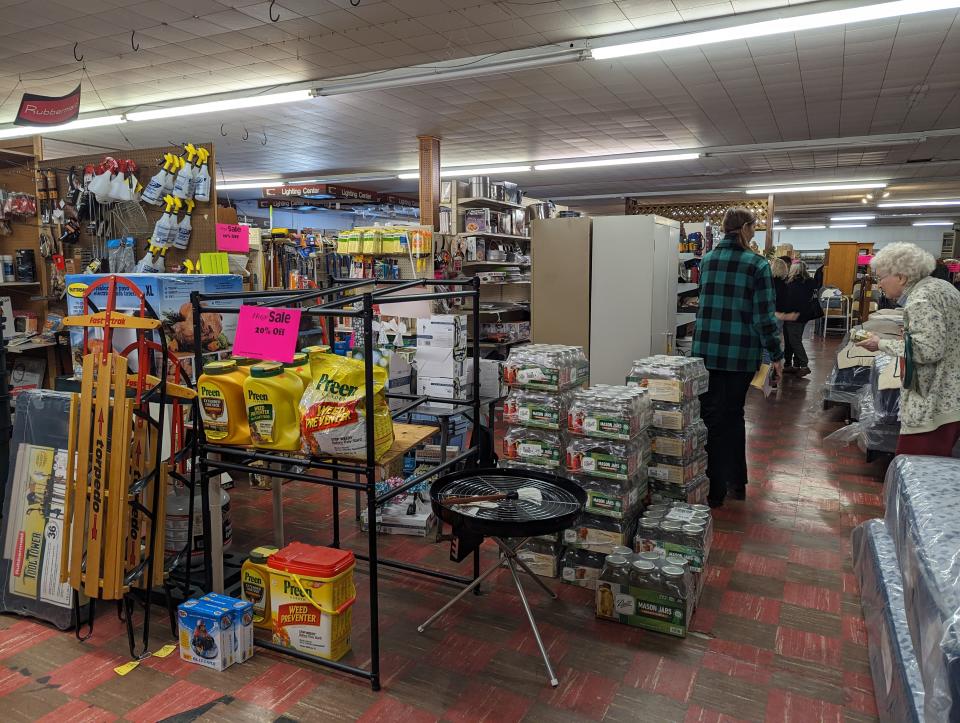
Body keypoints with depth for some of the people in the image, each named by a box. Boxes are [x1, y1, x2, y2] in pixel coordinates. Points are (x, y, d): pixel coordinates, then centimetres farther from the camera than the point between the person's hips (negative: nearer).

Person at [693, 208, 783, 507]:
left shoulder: (706, 260, 5)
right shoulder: (757, 265, -7)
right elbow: (764, 315, -8)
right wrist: (776, 354, 0)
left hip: (706, 351, 2)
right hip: (740, 354, -2)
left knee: (711, 418, 9)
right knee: (734, 415, 13)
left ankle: (714, 490, 12)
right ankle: (737, 483, 26)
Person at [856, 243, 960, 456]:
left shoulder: (921, 299, -16)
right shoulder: (937, 285, 16)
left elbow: (929, 350, -23)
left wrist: (882, 344, -12)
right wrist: (905, 338, 15)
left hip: (937, 404, -11)